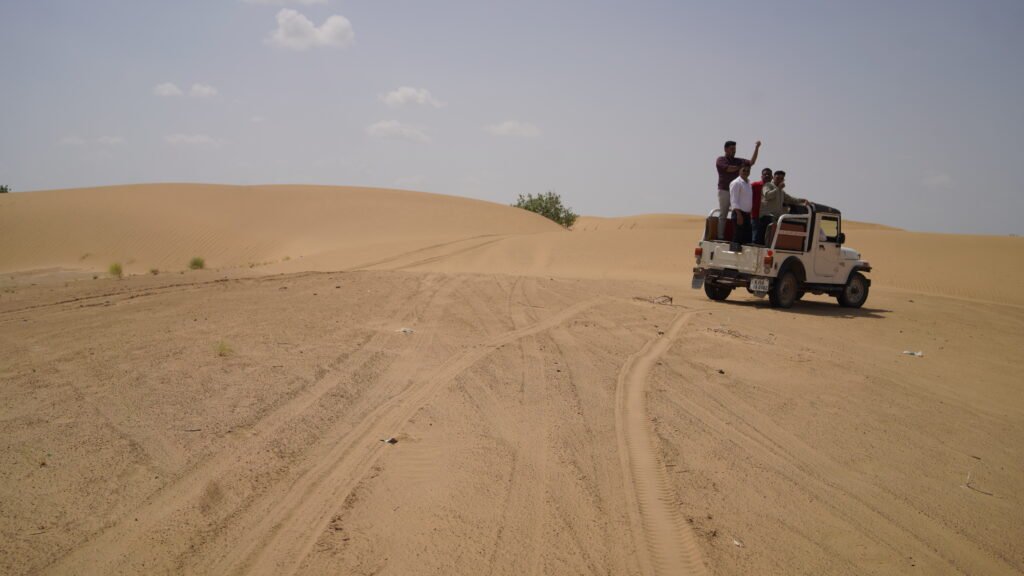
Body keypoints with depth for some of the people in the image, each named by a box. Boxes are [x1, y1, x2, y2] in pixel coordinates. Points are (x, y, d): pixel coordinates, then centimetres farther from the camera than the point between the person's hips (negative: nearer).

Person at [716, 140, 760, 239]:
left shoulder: (738, 161, 14)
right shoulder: (720, 160, 2)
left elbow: (752, 162, 2)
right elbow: (728, 169, -14)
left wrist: (756, 148, -5)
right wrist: (740, 167, 1)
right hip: (724, 190, -4)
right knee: (723, 215, 0)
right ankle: (720, 237, 2)